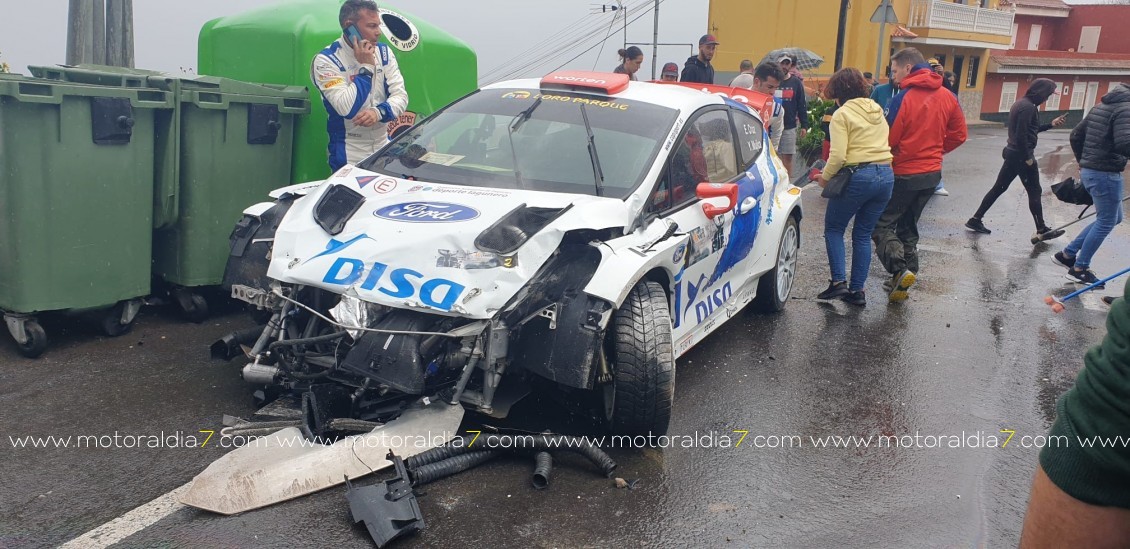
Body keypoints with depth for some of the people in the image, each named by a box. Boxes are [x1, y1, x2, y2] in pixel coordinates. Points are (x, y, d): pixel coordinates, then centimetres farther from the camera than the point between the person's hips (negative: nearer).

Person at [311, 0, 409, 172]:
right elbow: (347, 108, -23)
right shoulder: (326, 60, -13)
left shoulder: (383, 53, 3)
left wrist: (378, 112, -25)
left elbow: (400, 95, -5)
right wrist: (366, 67, -19)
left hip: (385, 148, 5)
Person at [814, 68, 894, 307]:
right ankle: (857, 290, 15)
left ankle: (838, 281, 0)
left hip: (858, 176, -6)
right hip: (886, 175, 7)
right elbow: (885, 143, 14)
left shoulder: (842, 114, -6)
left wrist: (825, 177, 1)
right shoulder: (877, 111, 16)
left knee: (833, 228, 11)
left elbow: (838, 155, -14)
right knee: (863, 234, 14)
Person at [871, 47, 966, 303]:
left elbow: (887, 139, -15)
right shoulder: (947, 97, 4)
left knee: (881, 224, 2)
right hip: (932, 174, 7)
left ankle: (900, 269, -18)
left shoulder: (903, 98, -17)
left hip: (904, 174, -7)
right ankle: (903, 284, 18)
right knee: (908, 228, 18)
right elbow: (958, 134, 10)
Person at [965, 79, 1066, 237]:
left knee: (999, 188, 12)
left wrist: (1050, 124, 17)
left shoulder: (1021, 103, 13)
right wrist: (1028, 157, -18)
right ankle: (1042, 230, 9)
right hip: (1021, 155, -10)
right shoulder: (1028, 107, -18)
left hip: (1013, 153, 10)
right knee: (1034, 192, 1)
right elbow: (1022, 135, -24)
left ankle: (975, 220, 13)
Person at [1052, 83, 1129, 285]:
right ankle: (1079, 269, 8)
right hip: (1105, 173, -9)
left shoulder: (1101, 106, 13)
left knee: (1113, 218, 19)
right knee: (1106, 222, 2)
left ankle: (1067, 254, 19)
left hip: (1089, 170, 9)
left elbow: (1076, 135, 18)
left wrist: (1083, 162, 25)